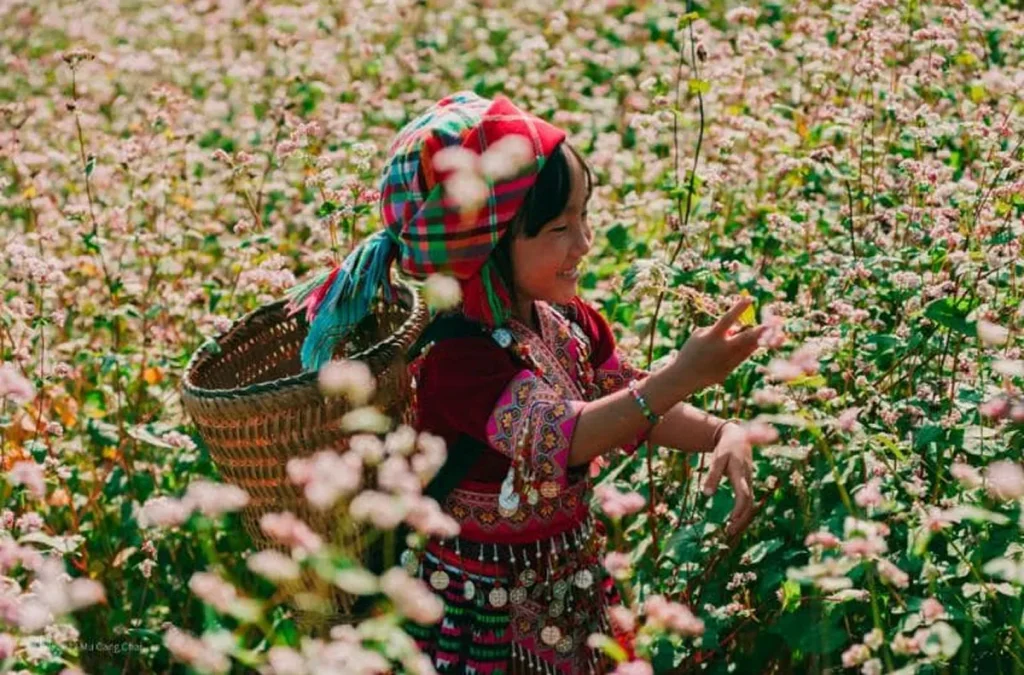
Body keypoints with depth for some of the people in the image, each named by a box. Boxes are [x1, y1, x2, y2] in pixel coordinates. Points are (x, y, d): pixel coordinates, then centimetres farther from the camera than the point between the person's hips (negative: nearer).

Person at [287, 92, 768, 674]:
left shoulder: (571, 321, -3)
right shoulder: (458, 358, -28)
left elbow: (636, 408, 6)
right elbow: (557, 439, -42)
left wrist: (722, 435, -14)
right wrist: (683, 377, -50)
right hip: (483, 604, -7)